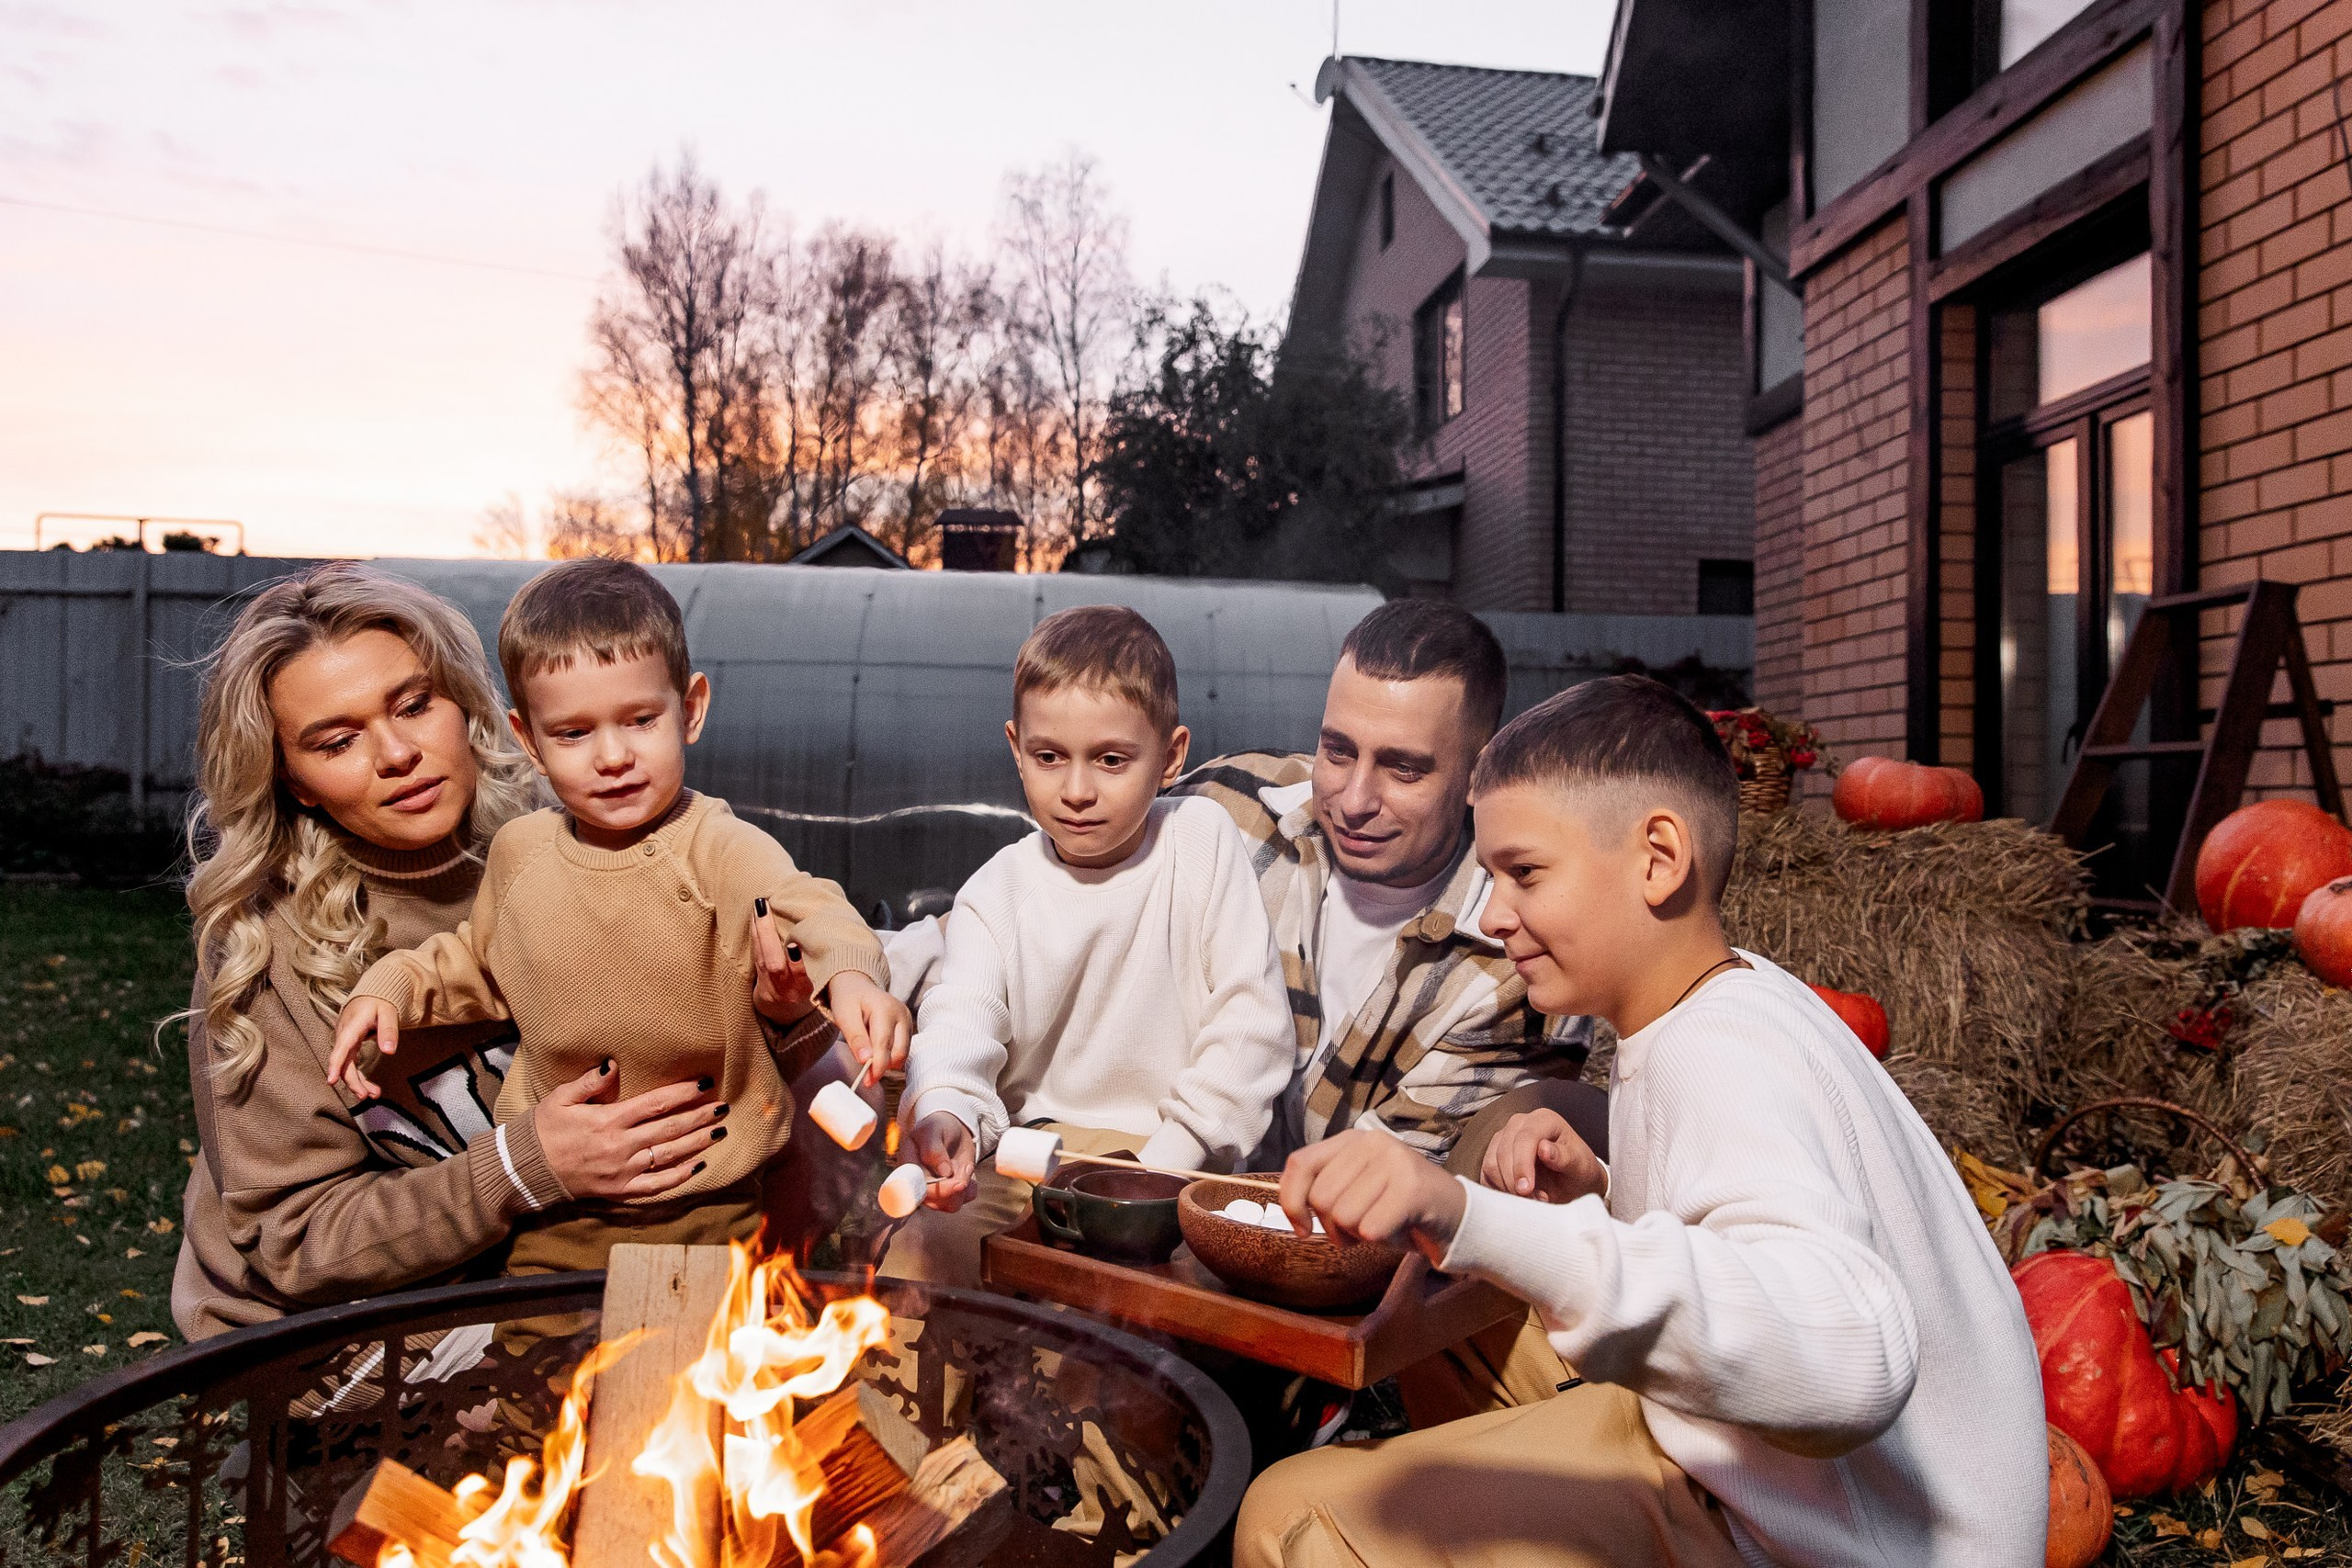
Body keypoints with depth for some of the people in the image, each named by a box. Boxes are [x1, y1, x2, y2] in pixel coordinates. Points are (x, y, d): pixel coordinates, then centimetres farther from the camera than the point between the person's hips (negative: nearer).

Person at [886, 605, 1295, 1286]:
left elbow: (1252, 1025, -5)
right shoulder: (996, 892, 1)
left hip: (1175, 1158, -2)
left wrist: (1166, 1158, -12)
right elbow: (959, 1023, -16)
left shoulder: (1203, 842, -4)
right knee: (917, 1256, -19)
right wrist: (944, 1111, -40)